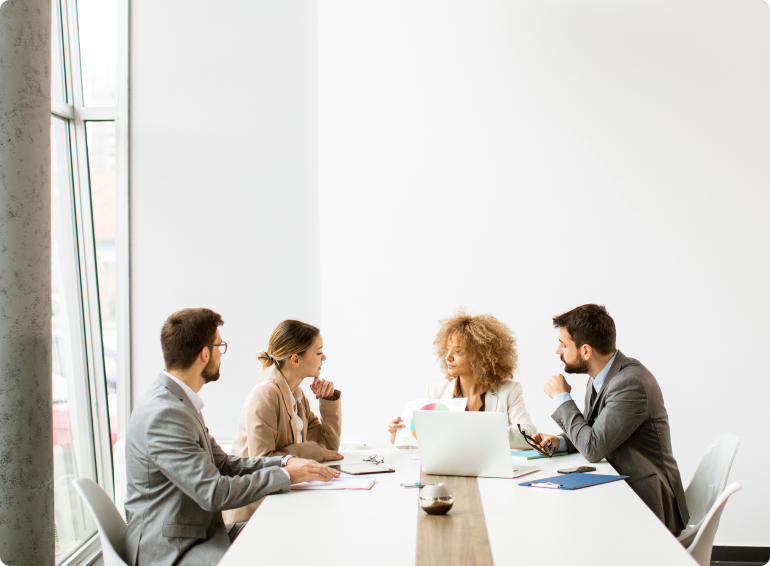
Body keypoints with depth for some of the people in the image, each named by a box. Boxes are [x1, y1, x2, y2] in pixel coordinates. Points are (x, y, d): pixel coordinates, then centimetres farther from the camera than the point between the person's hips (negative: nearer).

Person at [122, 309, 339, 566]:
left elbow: (223, 464, 15)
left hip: (200, 533, 10)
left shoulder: (178, 401, 10)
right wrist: (285, 476, -13)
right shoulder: (163, 414, -23)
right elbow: (214, 493, -24)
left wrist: (285, 462, 2)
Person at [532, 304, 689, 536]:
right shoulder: (601, 376, 5)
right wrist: (561, 441, 1)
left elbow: (593, 448, -25)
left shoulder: (631, 383, -23)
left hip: (647, 506, -8)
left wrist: (562, 399, -14)